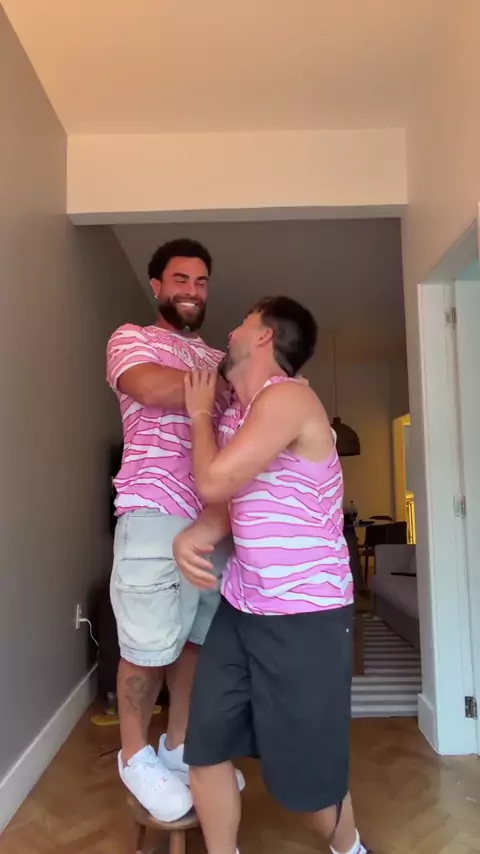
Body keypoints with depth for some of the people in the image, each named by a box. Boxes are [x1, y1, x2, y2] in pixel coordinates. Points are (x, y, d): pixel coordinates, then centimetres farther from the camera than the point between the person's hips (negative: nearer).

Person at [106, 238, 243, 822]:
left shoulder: (215, 357, 23)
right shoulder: (132, 338, 5)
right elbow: (152, 387, -18)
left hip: (214, 518, 6)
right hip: (155, 513, -6)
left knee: (198, 639, 13)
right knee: (149, 645, 2)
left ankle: (179, 747, 32)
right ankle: (135, 756, 26)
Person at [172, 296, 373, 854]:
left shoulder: (287, 398, -19)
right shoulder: (238, 411, 10)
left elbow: (214, 481, -23)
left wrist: (199, 414, -5)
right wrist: (191, 536, -10)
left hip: (304, 612, -8)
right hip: (241, 603, 8)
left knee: (305, 767, 10)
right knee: (205, 744, 11)